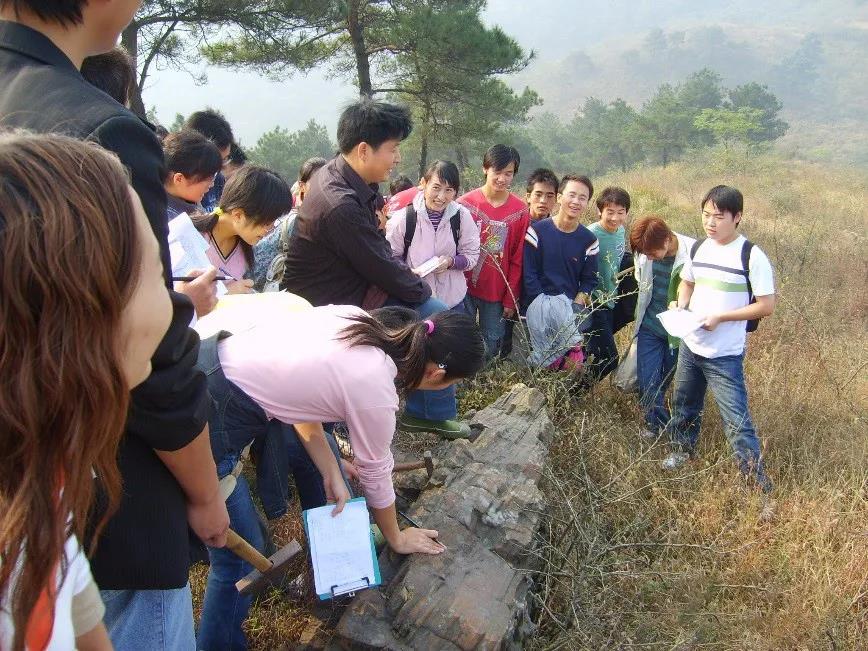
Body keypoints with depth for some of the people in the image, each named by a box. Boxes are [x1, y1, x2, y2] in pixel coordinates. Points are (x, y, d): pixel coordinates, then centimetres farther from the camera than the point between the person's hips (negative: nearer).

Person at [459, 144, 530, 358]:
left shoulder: (520, 211, -2)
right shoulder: (466, 203, -4)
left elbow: (517, 260, 0)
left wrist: (510, 299, 0)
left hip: (497, 292, 1)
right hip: (465, 287, 0)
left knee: (492, 347, 11)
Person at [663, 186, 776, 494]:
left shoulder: (752, 256, -15)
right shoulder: (698, 248, 3)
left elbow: (766, 306, -13)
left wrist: (721, 317, -20)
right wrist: (680, 306, -2)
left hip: (725, 355, -6)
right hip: (690, 346, 6)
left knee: (737, 420, -5)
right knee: (684, 404, 22)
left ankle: (758, 480, 7)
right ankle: (683, 449, 45)